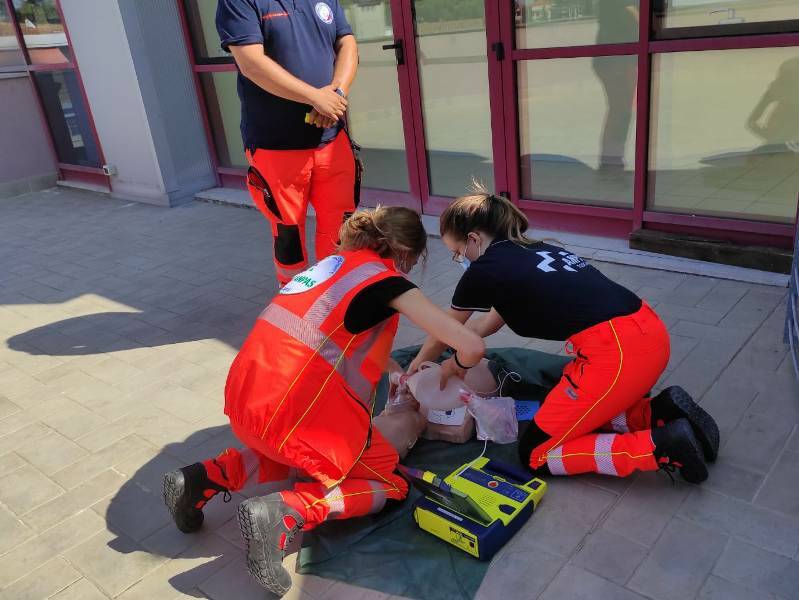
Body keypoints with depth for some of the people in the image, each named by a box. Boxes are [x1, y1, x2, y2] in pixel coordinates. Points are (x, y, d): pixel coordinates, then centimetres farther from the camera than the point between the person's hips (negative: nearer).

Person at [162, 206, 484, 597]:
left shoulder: (334, 264, 19)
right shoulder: (387, 280, -3)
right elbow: (472, 346, -8)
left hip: (244, 401, 8)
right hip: (295, 411, -8)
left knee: (298, 450, 36)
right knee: (390, 483, 11)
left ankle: (205, 479, 16)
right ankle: (282, 514, -11)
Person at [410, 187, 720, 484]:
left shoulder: (485, 270, 0)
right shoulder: (532, 252, 22)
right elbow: (490, 322, 35)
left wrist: (415, 368, 35)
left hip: (616, 352, -9)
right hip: (649, 332, 9)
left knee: (535, 453, 6)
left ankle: (663, 445, -2)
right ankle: (660, 411, 11)